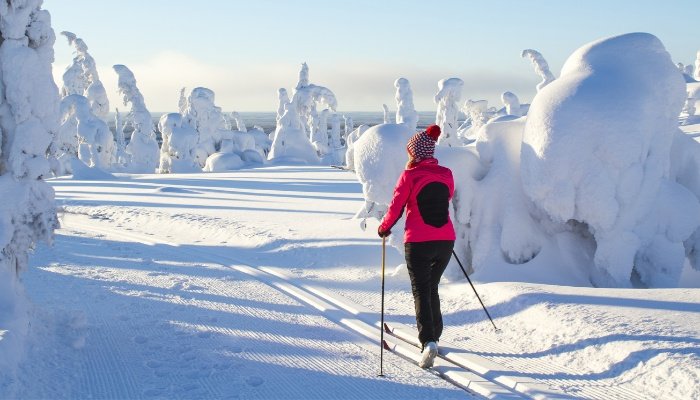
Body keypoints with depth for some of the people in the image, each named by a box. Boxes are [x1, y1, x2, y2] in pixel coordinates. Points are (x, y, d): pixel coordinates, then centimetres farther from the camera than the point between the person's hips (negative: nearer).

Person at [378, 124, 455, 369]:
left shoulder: (410, 176, -9)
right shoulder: (446, 174, 4)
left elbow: (396, 207, -5)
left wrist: (384, 228, 13)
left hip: (418, 243, -4)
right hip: (446, 241, 5)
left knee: (421, 292, 1)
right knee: (432, 288, 22)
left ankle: (428, 341, -16)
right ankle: (434, 335, 30)